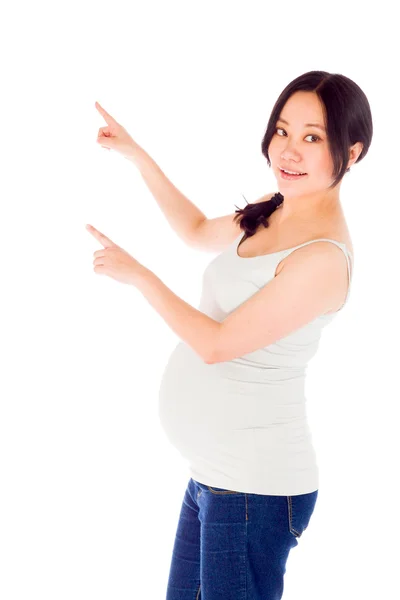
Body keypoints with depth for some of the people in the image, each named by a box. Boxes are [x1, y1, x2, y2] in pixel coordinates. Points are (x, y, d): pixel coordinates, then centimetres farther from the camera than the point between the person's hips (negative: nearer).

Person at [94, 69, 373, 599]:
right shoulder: (275, 212, 4)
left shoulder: (323, 257, -23)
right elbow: (198, 232, 23)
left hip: (253, 488, -9)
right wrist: (137, 155, 17)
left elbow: (219, 344, -20)